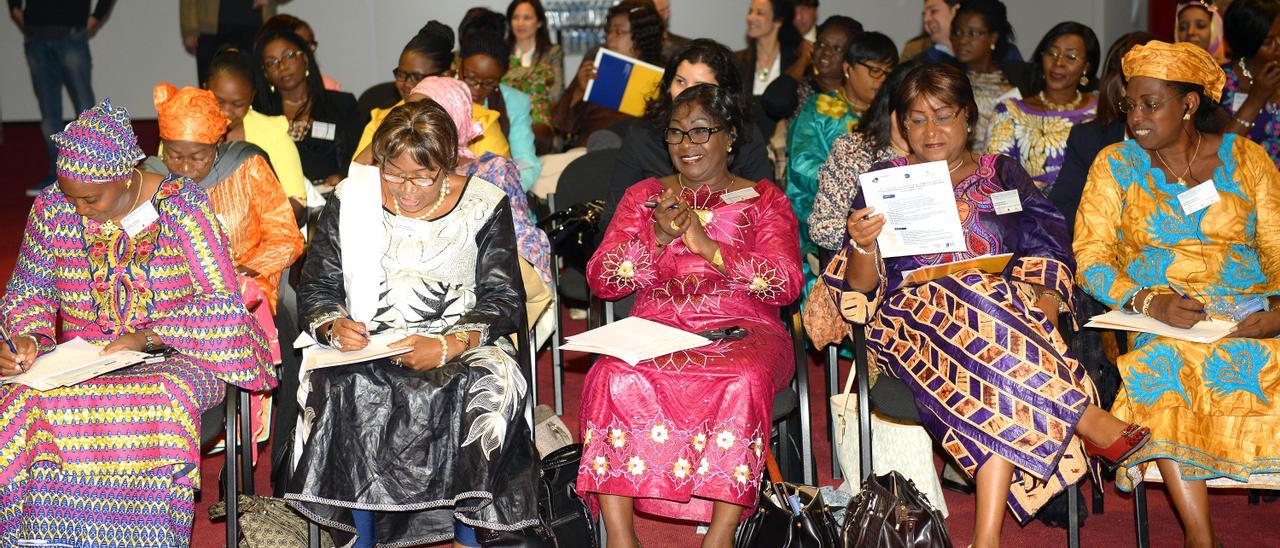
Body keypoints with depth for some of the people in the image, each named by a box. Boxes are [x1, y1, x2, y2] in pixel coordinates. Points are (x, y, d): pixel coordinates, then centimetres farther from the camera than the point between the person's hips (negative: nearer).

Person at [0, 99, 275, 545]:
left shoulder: (180, 205, -10)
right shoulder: (52, 208, 2)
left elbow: (224, 302, -11)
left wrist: (146, 338, -21)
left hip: (174, 355, -3)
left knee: (161, 404, -38)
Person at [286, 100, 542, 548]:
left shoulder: (484, 205, 3)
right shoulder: (351, 199, 8)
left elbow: (503, 299, -1)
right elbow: (315, 287, 11)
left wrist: (446, 347, -19)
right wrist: (334, 326, -13)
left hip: (461, 346, -1)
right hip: (366, 348, 1)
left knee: (494, 385, -33)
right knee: (348, 390, -33)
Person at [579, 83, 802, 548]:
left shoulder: (765, 200, 15)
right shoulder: (643, 195, 20)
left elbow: (787, 285, -1)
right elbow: (600, 281, 10)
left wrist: (707, 244, -10)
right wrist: (657, 238, -7)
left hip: (741, 330, -1)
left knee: (743, 380, -37)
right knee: (614, 376, -33)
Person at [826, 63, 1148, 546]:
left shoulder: (1004, 175, 19)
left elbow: (1046, 257, 9)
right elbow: (860, 287, 6)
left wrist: (1044, 308, -13)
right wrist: (863, 247, -17)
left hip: (1007, 314, 1)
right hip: (911, 320, -1)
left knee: (997, 383, -37)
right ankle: (1087, 418, -33)